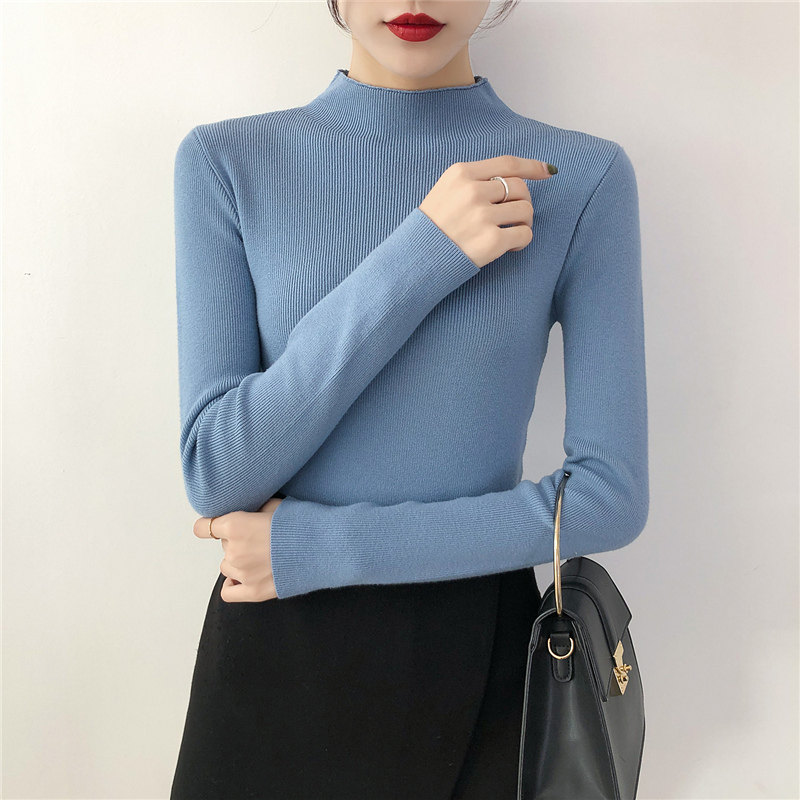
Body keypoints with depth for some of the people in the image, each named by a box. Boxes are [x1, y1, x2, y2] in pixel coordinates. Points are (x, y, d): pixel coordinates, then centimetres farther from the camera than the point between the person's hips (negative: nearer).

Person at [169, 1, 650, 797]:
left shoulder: (583, 179, -7)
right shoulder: (227, 163, -6)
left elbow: (611, 495, -10)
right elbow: (216, 474, -12)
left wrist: (314, 546, -14)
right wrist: (419, 257, -21)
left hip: (474, 656, 0)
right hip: (274, 656, 1)